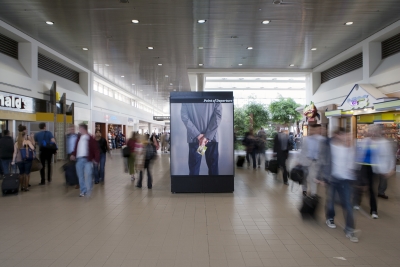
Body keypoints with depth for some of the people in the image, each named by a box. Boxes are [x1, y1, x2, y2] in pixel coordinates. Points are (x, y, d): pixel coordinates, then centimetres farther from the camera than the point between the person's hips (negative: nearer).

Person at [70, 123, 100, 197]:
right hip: (79, 159, 6)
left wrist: (96, 159, -10)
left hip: (87, 159, -6)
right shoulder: (79, 137, 15)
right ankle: (83, 191, 20)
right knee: (80, 176, 10)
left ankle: (88, 191, 1)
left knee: (88, 175, -9)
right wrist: (73, 154, 7)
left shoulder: (90, 138, -4)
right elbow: (76, 147, 19)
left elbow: (96, 149, -6)